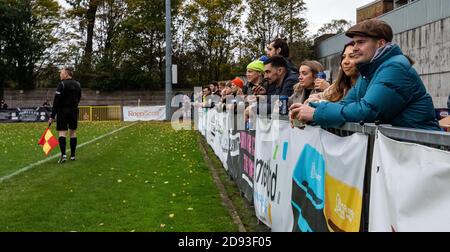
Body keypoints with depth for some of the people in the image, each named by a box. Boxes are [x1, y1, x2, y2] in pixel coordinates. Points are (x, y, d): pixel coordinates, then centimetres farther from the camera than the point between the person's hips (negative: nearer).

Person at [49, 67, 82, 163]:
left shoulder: (62, 84, -12)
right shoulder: (78, 85, 7)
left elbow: (56, 102, -14)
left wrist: (52, 116, -13)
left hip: (63, 111, -5)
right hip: (74, 111, 5)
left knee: (62, 133, -5)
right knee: (73, 132, 11)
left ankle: (63, 154, -18)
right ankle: (72, 155, 15)